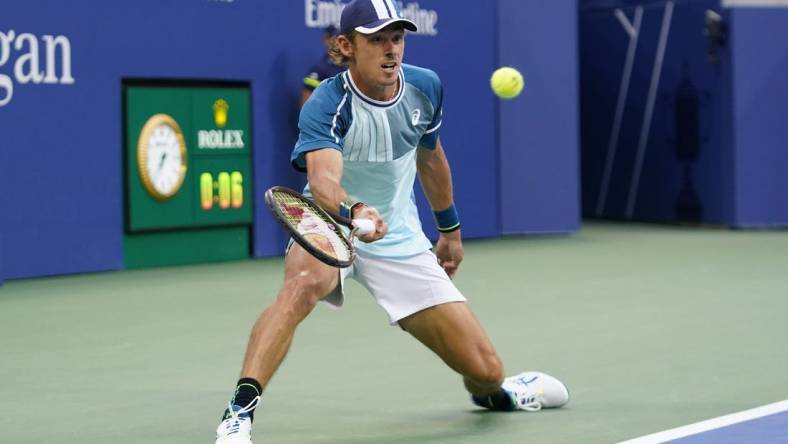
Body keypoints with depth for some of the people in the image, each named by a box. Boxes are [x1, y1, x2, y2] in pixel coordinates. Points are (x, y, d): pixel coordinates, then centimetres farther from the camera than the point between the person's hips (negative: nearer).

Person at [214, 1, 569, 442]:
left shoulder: (426, 87, -6)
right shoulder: (327, 106, -24)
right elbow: (323, 179, -43)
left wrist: (450, 228, 24)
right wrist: (353, 210, -65)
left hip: (401, 241, 4)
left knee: (485, 370, -1)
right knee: (305, 282, -42)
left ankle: (493, 390, 39)